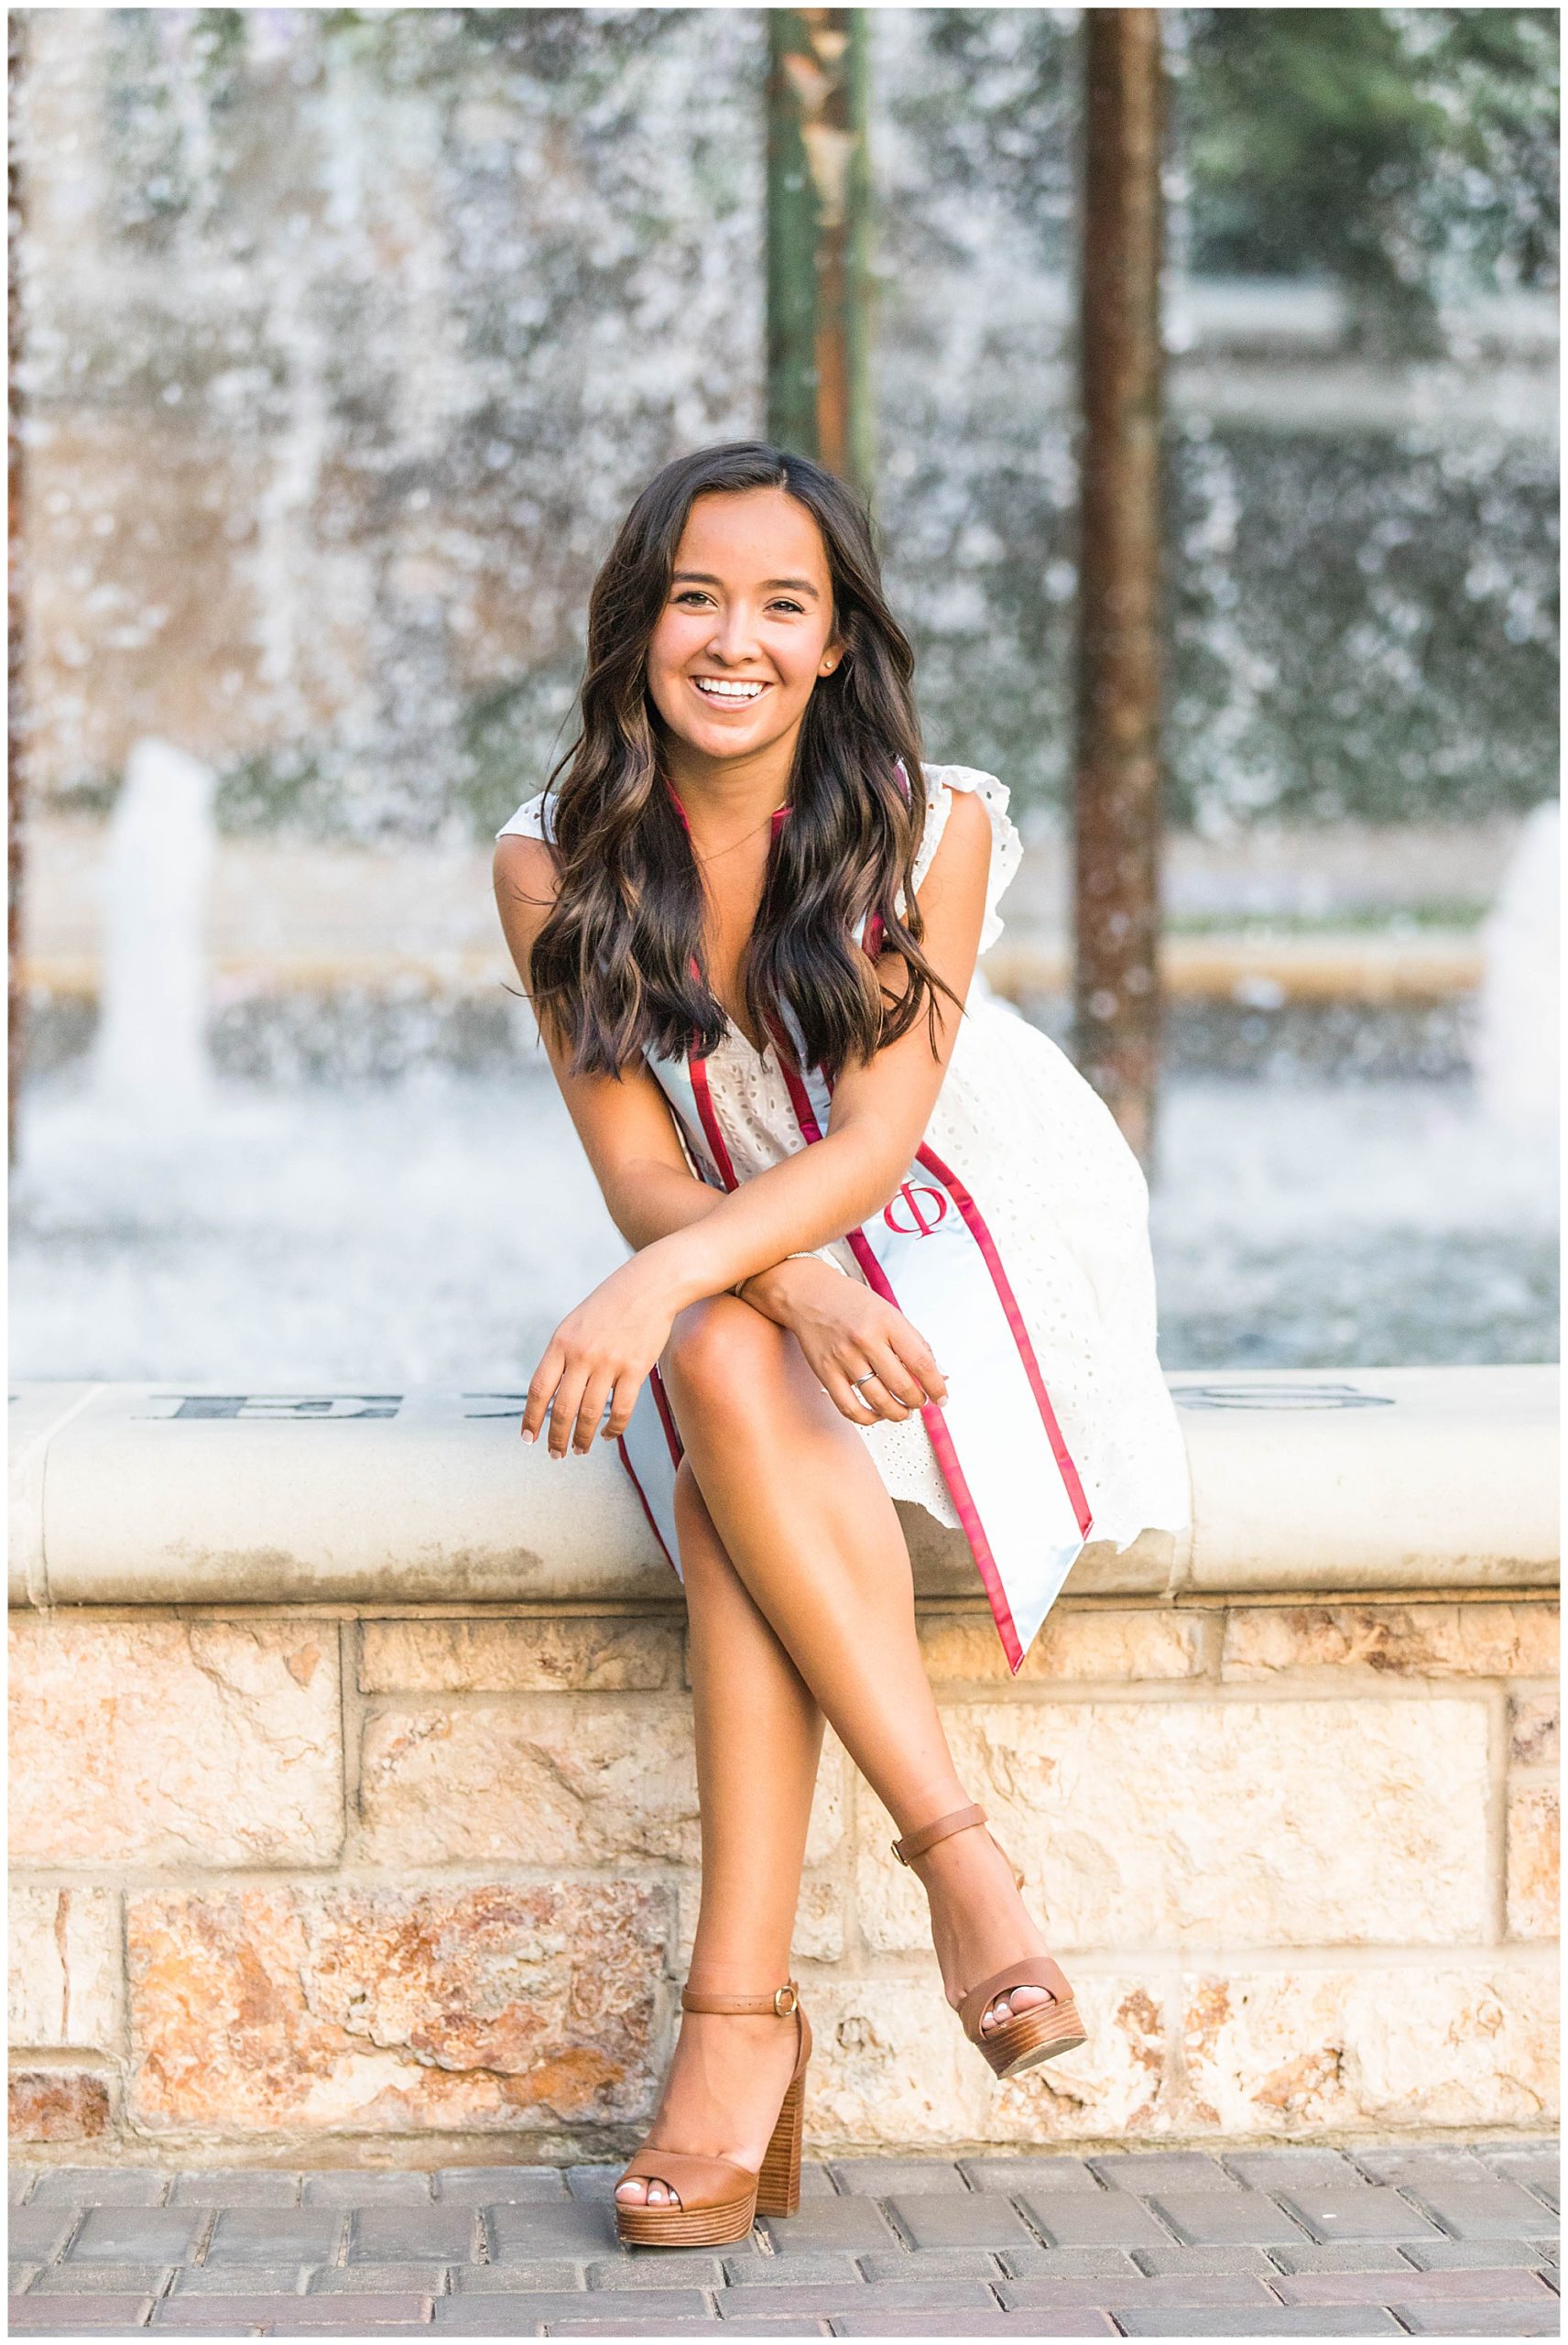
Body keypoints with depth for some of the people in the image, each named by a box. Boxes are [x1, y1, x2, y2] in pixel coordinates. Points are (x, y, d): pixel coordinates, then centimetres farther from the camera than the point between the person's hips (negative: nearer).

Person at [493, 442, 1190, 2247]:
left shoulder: (933, 828, -14)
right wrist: (793, 1284, -33)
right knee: (733, 1388, -36)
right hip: (730, 1267, 2)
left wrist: (672, 1280, -40)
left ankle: (742, 2009, -37)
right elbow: (640, 1170, -11)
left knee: (733, 1385, -34)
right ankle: (960, 1851, -35)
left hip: (966, 1233, -2)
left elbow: (873, 1142, -22)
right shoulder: (555, 866, -7)